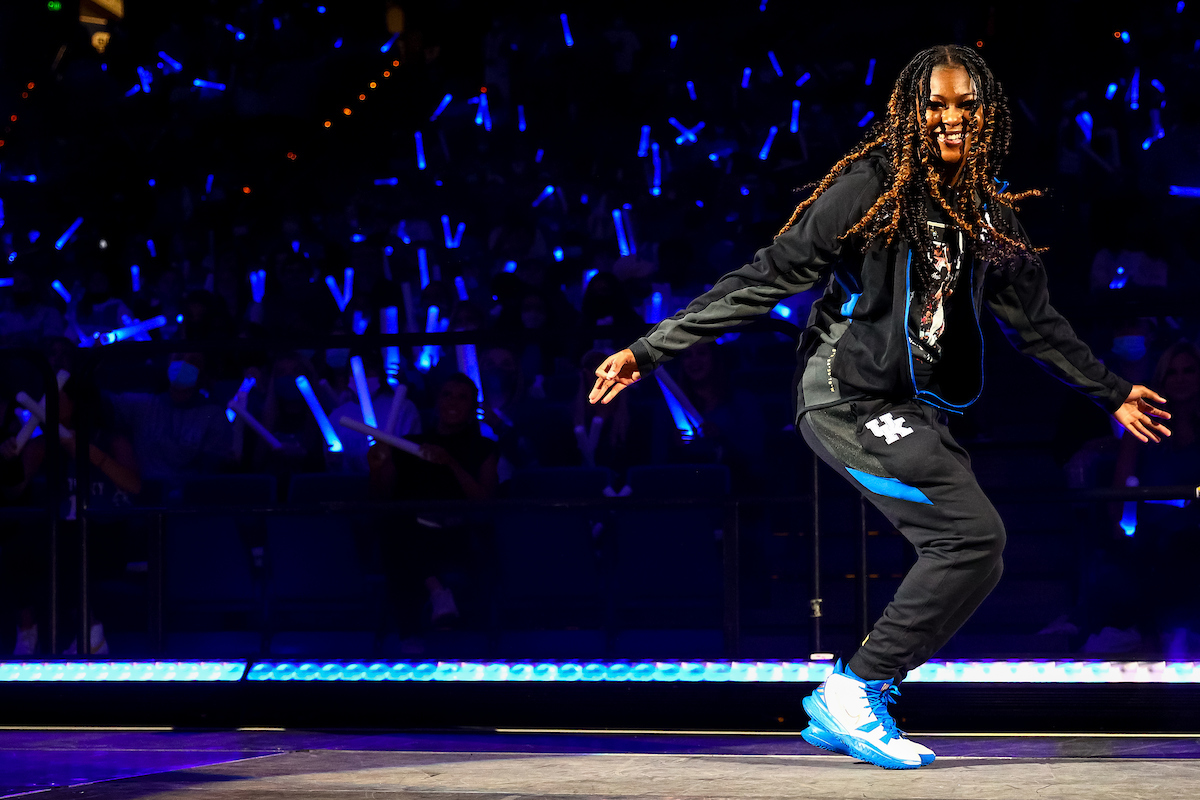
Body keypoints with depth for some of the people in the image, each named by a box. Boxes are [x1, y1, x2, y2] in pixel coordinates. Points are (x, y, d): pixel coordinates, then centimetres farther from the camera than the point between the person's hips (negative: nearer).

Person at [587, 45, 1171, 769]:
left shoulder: (990, 213, 9)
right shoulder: (871, 188, -11)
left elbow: (1034, 319, 22)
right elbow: (767, 278, -10)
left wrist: (1112, 393, 30)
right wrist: (652, 349, -12)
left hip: (917, 409, 8)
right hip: (849, 396, -8)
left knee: (964, 558, 1)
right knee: (975, 536, -18)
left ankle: (839, 710, 10)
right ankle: (856, 689, -7)